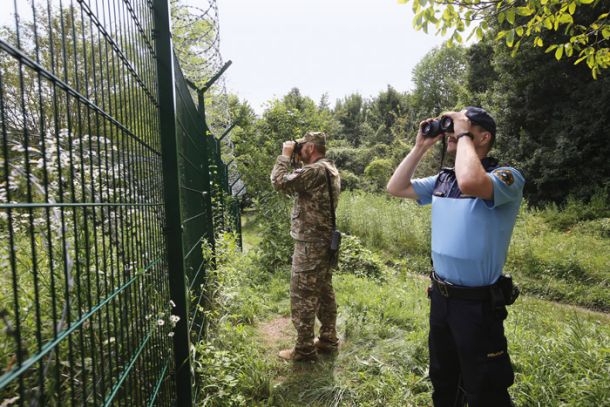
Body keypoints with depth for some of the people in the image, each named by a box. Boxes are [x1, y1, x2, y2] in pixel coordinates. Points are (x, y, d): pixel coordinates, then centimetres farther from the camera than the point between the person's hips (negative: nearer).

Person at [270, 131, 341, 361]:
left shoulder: (314, 170, -18)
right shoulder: (331, 170, 12)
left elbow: (280, 182, -18)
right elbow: (299, 186, 19)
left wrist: (285, 155, -5)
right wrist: (293, 157, 12)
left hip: (309, 243, -10)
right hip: (325, 241, 10)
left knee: (302, 296, 0)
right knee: (324, 291, 17)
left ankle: (305, 349, 12)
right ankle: (328, 339, 29)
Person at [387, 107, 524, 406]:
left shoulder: (507, 177, -18)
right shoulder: (443, 180, 3)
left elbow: (470, 183, -40)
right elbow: (396, 188, 6)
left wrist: (464, 135, -23)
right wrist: (420, 147, 0)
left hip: (478, 303, -6)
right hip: (440, 296, 7)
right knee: (443, 381, 28)